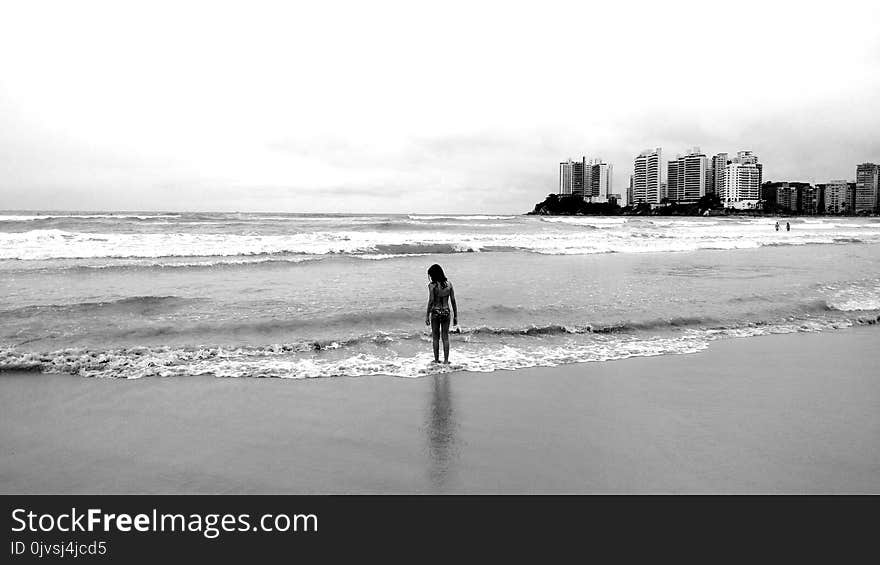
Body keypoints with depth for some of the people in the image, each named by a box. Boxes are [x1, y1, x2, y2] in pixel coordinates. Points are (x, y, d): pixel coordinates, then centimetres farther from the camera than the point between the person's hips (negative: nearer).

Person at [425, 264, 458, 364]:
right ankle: (446, 360, 11)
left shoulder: (432, 285, -10)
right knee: (445, 337, 10)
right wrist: (455, 315, 9)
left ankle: (436, 359, 15)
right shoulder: (449, 284, 1)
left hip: (435, 312, -3)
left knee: (436, 337, 10)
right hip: (446, 312, 3)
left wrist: (427, 315, -6)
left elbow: (431, 301, -13)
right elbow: (453, 301, 2)